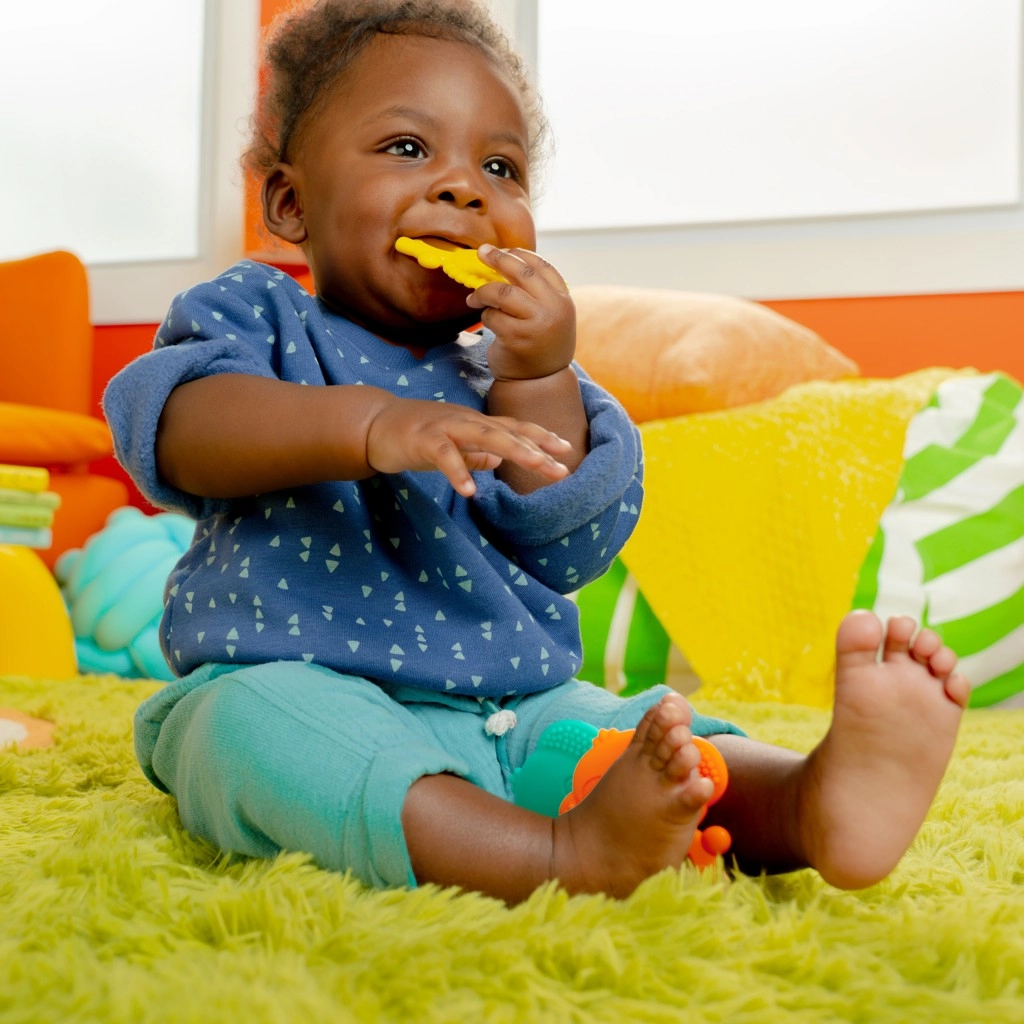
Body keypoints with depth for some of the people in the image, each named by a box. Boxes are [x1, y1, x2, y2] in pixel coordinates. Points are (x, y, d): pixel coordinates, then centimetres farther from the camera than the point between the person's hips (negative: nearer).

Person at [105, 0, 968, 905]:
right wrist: (366, 424, -37)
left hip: (514, 715, 4)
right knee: (255, 719, -34)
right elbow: (176, 425, -20)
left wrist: (539, 384, -14)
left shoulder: (511, 370, 14)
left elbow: (564, 546, 0)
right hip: (303, 694, -3)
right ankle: (568, 852, -52)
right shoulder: (259, 319, 4)